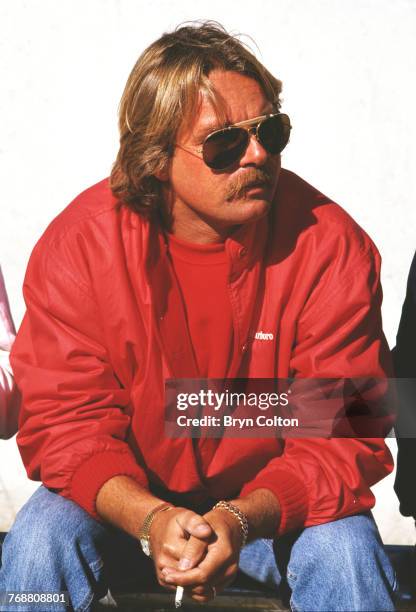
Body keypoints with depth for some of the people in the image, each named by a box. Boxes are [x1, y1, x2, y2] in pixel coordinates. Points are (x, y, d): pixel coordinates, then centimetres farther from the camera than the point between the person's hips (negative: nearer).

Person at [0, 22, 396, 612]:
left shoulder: (331, 246, -18)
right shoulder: (77, 245, -17)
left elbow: (343, 437, -18)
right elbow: (63, 421, -15)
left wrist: (241, 519, -36)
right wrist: (150, 518, -33)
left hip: (274, 503, 0)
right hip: (125, 497, 1)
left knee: (346, 552, -28)